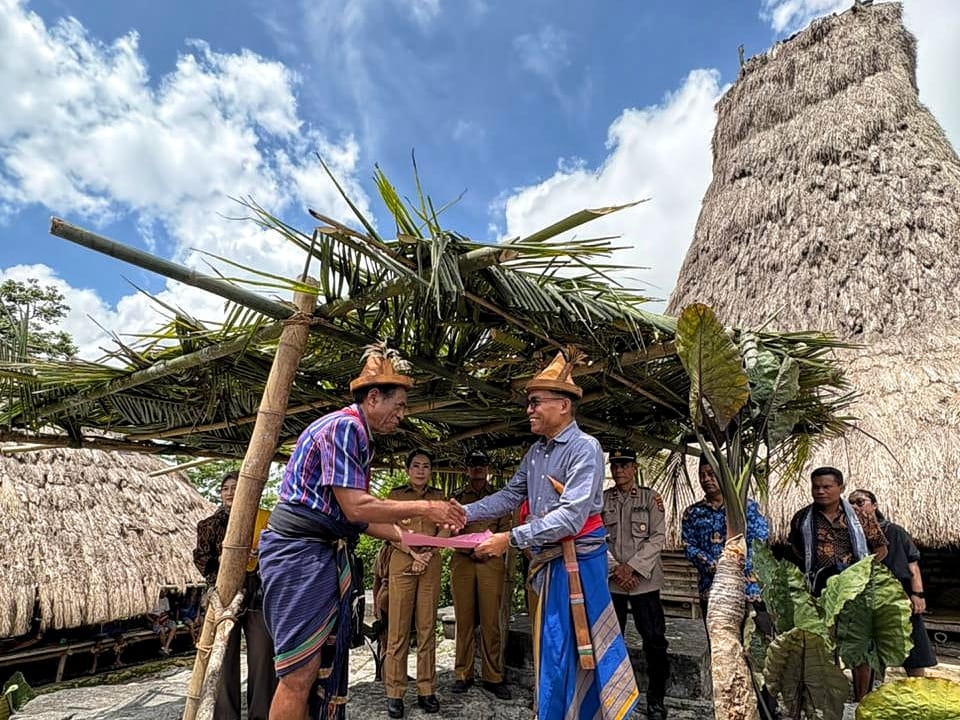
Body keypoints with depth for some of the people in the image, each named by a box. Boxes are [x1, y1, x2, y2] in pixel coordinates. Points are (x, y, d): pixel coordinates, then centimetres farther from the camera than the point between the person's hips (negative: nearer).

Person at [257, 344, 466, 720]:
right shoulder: (343, 426, -16)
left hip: (328, 554, 10)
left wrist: (406, 538, 14)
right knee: (300, 671, -5)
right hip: (299, 550, -10)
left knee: (328, 664, 13)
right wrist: (424, 508, -15)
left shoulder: (359, 436, 15)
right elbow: (355, 507, -23)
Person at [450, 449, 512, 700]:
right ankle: (463, 674, 14)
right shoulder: (457, 497, 13)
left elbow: (505, 530, 8)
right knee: (464, 620, 3)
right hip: (462, 560, 1)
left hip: (491, 561, 0)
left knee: (491, 621, -1)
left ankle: (493, 677, 8)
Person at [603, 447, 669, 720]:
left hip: (644, 580, -1)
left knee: (655, 641, 1)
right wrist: (615, 569, -11)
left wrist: (631, 567, -13)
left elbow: (658, 538, -5)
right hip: (610, 581, 2)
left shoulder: (650, 497, 1)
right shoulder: (601, 500, 5)